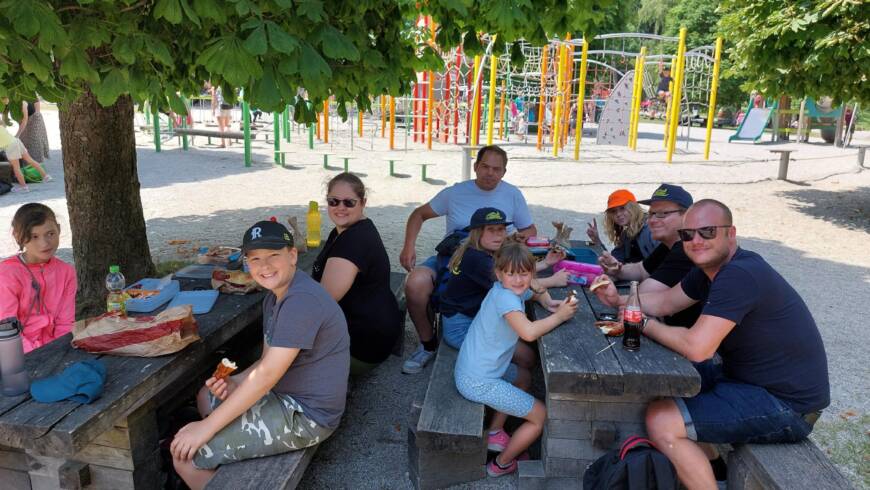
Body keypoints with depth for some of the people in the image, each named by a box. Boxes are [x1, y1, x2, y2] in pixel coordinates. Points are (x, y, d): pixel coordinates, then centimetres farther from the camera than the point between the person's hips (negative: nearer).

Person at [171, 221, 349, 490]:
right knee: (206, 397, 27)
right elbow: (268, 362, 11)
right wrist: (232, 382, -10)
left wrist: (206, 427, -20)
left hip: (306, 417, -11)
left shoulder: (302, 299, -24)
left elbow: (268, 374, -27)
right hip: (287, 397, 11)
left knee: (185, 454, -9)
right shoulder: (274, 297, 10)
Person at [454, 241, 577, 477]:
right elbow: (529, 332, -39)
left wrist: (549, 303, 2)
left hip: (474, 369, 10)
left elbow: (539, 293, 25)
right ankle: (501, 464, 22)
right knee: (540, 416, 4)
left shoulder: (514, 290, 4)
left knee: (524, 378, 33)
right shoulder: (505, 297, -24)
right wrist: (559, 316, -23)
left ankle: (495, 433, 33)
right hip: (478, 382, -10)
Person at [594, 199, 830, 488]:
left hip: (786, 404, -10)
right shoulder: (710, 267, 5)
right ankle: (710, 464, 25)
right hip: (748, 377, 10)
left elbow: (697, 348, -32)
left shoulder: (739, 275, -27)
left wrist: (644, 324, -15)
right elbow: (664, 302, 13)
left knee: (661, 421, -19)